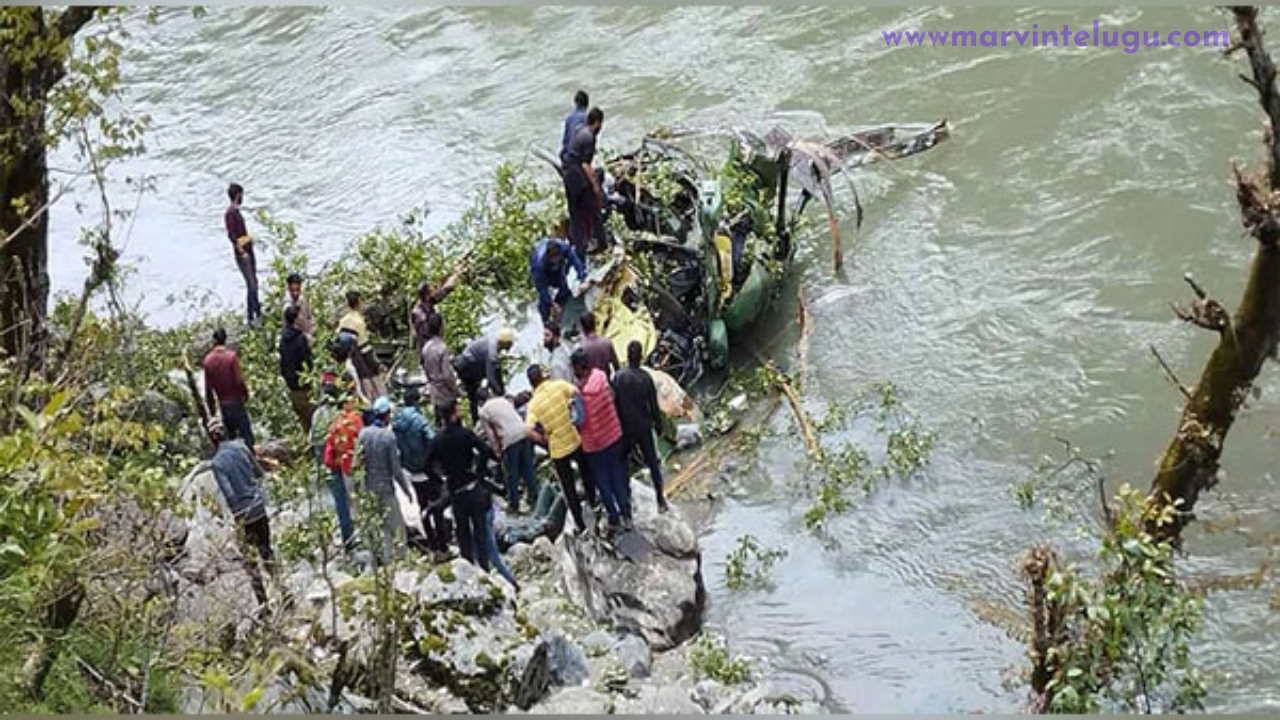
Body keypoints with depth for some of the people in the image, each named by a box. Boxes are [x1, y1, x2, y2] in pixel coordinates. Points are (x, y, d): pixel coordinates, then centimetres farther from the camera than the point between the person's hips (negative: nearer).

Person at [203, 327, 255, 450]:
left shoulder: (208, 360, 0)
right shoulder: (231, 356, -12)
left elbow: (208, 388, 3)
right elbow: (239, 380, -15)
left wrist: (212, 408, 13)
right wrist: (246, 394, 4)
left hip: (222, 403, 4)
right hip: (236, 400, -4)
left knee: (230, 436, 13)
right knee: (246, 435, -2)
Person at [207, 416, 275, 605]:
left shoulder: (217, 463, -17)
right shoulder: (240, 446, -3)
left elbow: (229, 494, -22)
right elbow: (259, 472, 9)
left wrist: (236, 513, -10)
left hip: (244, 513, -5)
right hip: (260, 505, 5)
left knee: (249, 560, 8)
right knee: (266, 550, 20)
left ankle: (263, 602, 9)